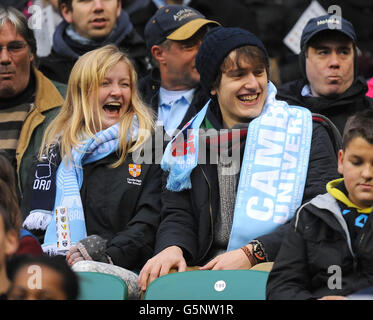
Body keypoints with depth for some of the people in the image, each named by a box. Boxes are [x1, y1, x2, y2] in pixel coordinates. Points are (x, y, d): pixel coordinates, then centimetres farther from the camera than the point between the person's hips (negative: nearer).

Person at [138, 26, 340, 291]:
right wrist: (172, 248, -12)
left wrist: (251, 254, -17)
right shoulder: (189, 142, 17)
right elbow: (179, 216, 15)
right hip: (206, 274, 4)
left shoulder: (304, 133, 7)